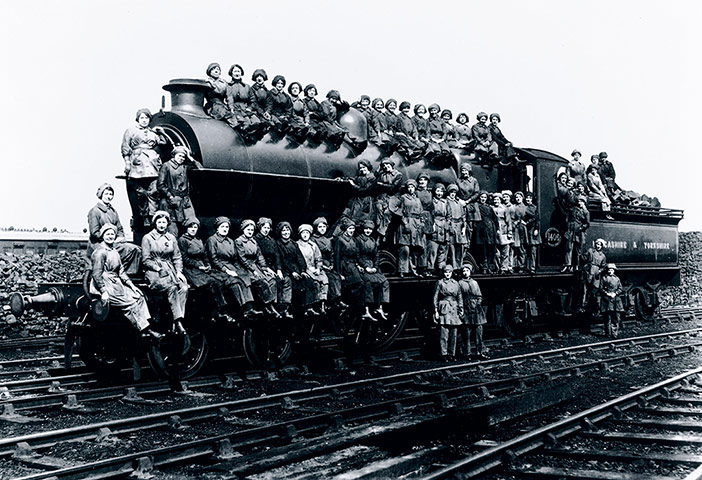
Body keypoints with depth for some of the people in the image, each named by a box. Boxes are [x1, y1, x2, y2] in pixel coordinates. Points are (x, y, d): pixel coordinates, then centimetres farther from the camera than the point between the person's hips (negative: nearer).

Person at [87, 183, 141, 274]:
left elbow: (120, 228, 23)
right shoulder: (94, 211, -1)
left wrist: (120, 238, -1)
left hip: (114, 242, 7)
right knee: (131, 249, -27)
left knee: (137, 250, -18)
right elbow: (95, 232, -8)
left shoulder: (113, 211, 22)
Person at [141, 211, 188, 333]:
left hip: (170, 270, 4)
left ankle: (177, 321, -28)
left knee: (184, 288, -26)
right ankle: (177, 321, -34)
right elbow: (146, 260, -1)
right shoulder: (147, 238, 4)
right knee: (172, 287, -33)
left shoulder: (171, 238, 17)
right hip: (154, 272, -4)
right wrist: (159, 269, -13)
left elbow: (177, 257, 15)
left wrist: (179, 271, -1)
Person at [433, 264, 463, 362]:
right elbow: (435, 298, 0)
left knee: (453, 334, 5)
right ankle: (444, 355, -3)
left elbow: (460, 298, 16)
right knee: (444, 334, -8)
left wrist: (461, 310, 10)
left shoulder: (456, 283, 12)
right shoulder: (440, 283, 1)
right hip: (444, 310, -4)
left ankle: (452, 354, 13)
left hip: (454, 310, 4)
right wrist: (436, 311, -5)